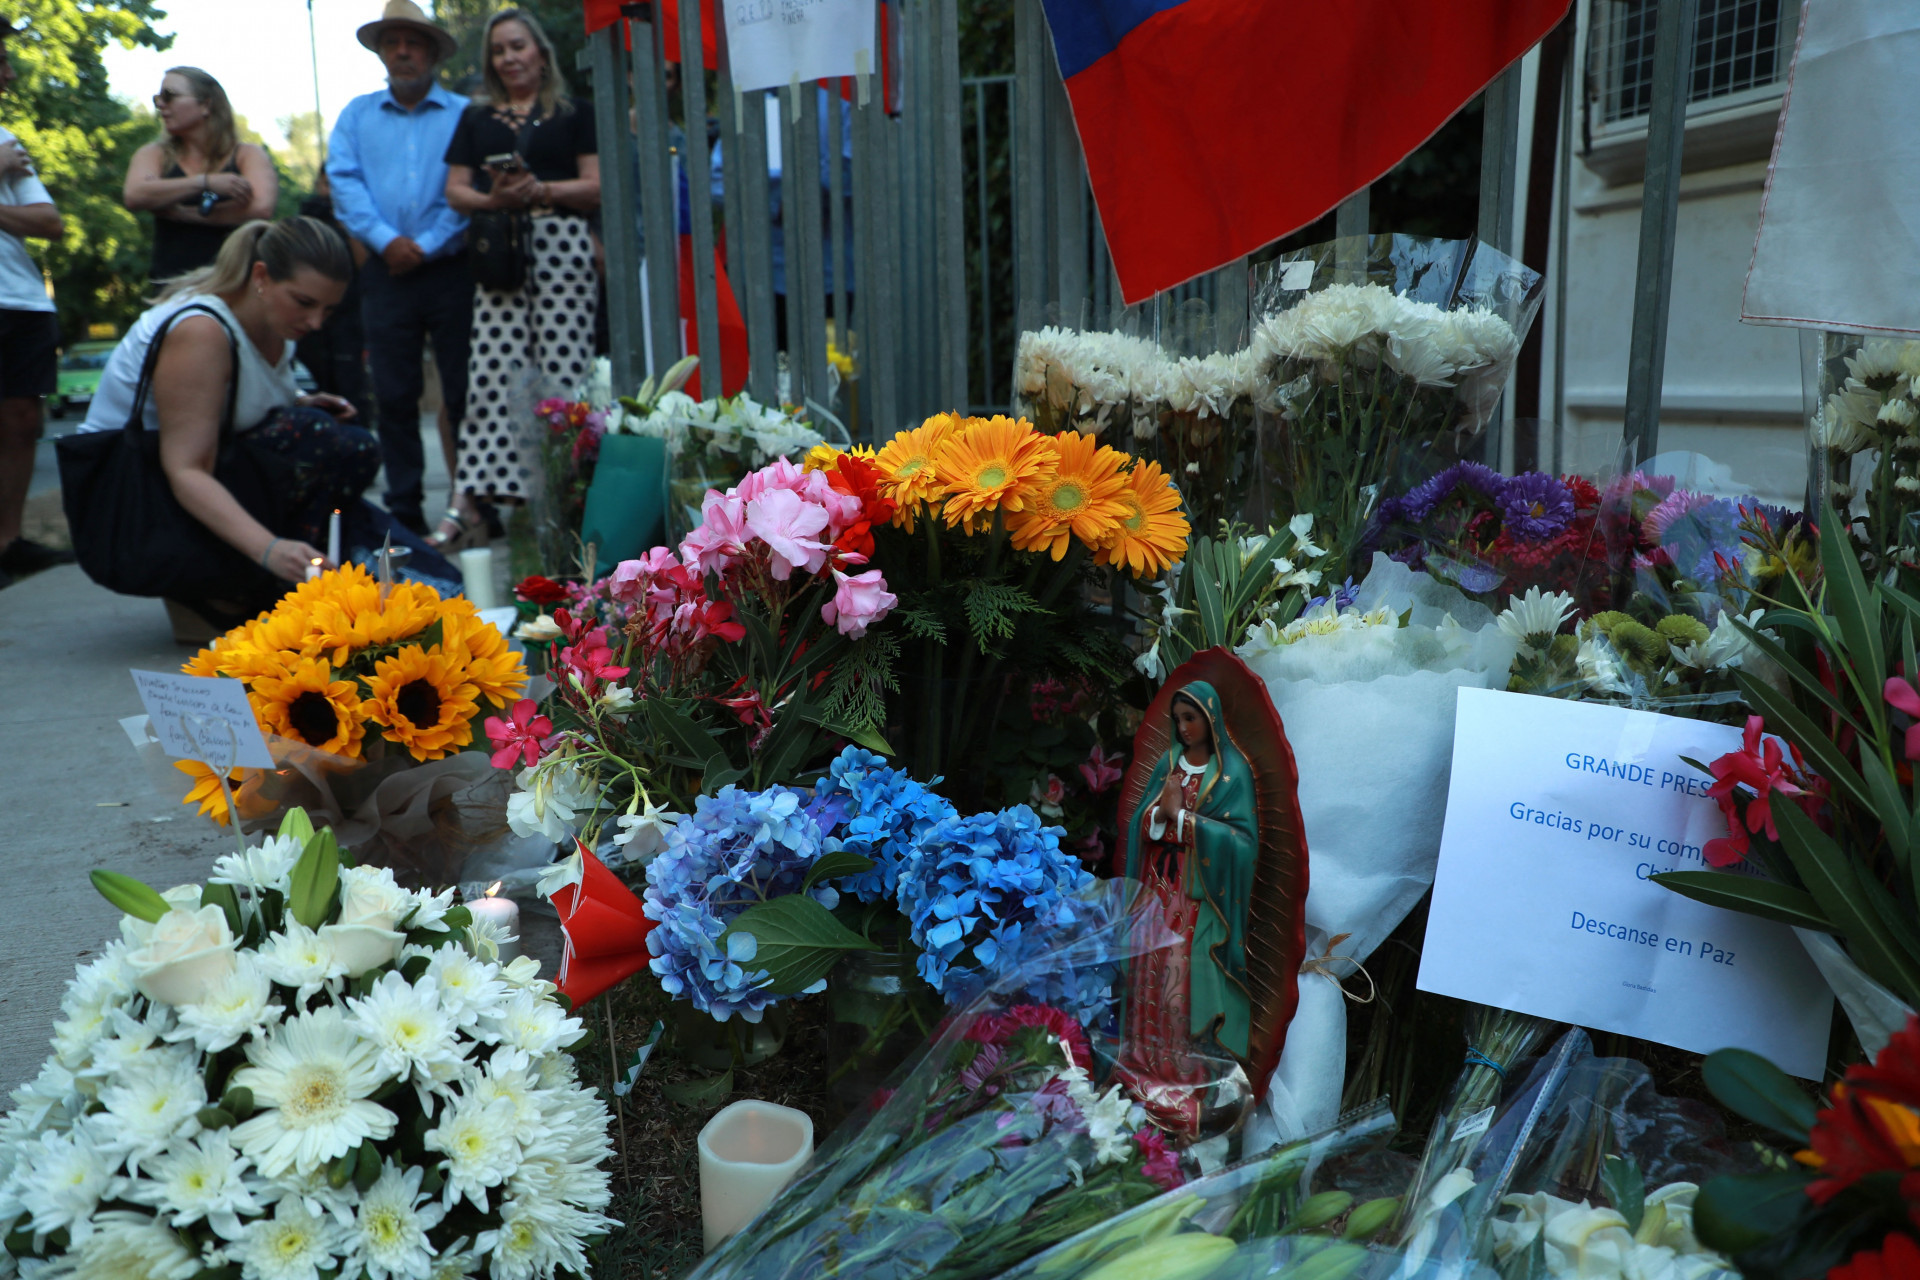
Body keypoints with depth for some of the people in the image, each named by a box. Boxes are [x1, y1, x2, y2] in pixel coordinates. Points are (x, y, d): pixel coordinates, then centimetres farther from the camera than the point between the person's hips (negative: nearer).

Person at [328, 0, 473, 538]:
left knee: (466, 392, -3)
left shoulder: (464, 114, 6)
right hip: (386, 271, 3)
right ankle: (405, 509, 8)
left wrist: (426, 245, -11)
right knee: (394, 395, 2)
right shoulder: (357, 116, 16)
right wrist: (386, 239, -10)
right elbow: (344, 182, 5)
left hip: (451, 268, -2)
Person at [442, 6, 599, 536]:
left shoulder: (573, 115, 13)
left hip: (561, 241, -2)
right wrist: (494, 198, -5)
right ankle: (469, 498, -10)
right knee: (492, 371, -7)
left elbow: (597, 187, 4)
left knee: (562, 369, -9)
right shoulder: (476, 118, 22)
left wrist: (540, 189, -11)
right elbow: (455, 189, 16)